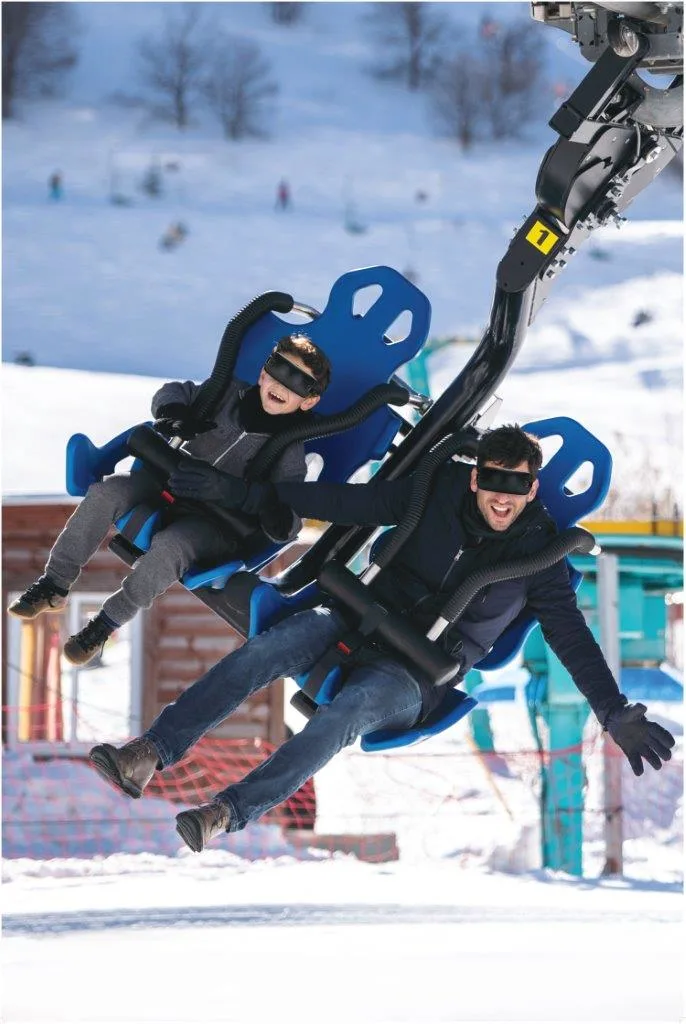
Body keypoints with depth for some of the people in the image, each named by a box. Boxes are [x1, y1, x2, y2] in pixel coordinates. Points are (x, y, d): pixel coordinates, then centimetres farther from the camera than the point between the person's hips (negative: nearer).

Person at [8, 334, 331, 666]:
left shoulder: (291, 454, -11)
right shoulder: (230, 395, 0)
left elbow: (288, 522, -13)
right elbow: (175, 391, 10)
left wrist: (280, 520, -38)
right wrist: (172, 412, -14)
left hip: (215, 527, -5)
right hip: (169, 485, 5)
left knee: (168, 547, -36)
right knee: (106, 492, -20)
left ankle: (109, 620, -14)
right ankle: (55, 584, -9)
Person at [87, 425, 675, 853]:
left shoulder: (538, 555, -2)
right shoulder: (442, 493, 0)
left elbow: (573, 638, -2)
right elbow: (345, 502, 1)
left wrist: (616, 714, -15)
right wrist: (242, 493, -3)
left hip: (416, 679, -2)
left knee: (350, 710, -35)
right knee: (267, 650, -27)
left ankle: (228, 812, -44)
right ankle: (150, 756, -34)